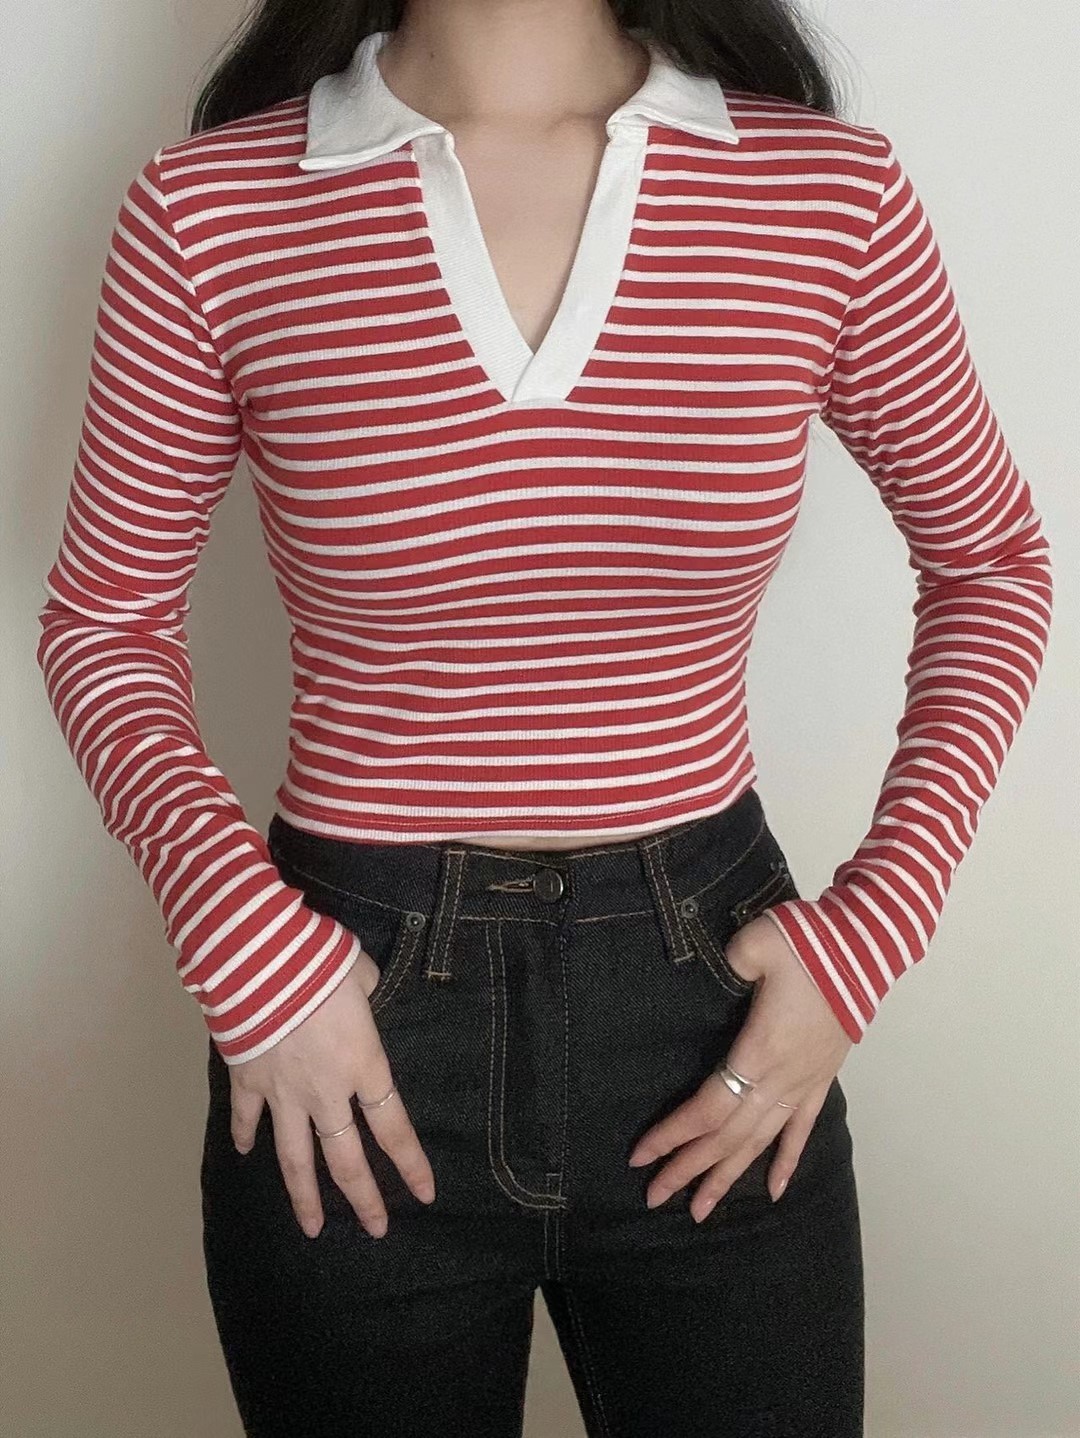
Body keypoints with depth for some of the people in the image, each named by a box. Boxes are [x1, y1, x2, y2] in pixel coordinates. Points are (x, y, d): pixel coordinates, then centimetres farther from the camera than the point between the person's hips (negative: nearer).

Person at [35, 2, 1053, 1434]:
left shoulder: (830, 195, -7)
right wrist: (245, 943, -11)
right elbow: (106, 618, 3)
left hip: (712, 995, 1)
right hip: (351, 1005, 0)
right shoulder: (212, 207, -8)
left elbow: (990, 559, 7)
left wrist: (874, 925, -3)